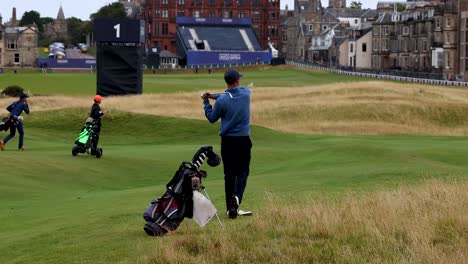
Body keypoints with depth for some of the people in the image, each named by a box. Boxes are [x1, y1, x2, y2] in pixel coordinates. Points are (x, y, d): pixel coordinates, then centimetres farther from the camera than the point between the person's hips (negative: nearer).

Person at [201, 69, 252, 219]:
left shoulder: (222, 101, -10)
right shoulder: (246, 93, -3)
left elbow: (212, 118, 4)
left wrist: (206, 102, 15)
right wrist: (214, 96, 8)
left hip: (227, 141, 0)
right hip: (243, 140, 0)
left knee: (229, 174, 7)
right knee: (242, 172, 3)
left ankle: (231, 209, 6)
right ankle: (237, 197, -24)